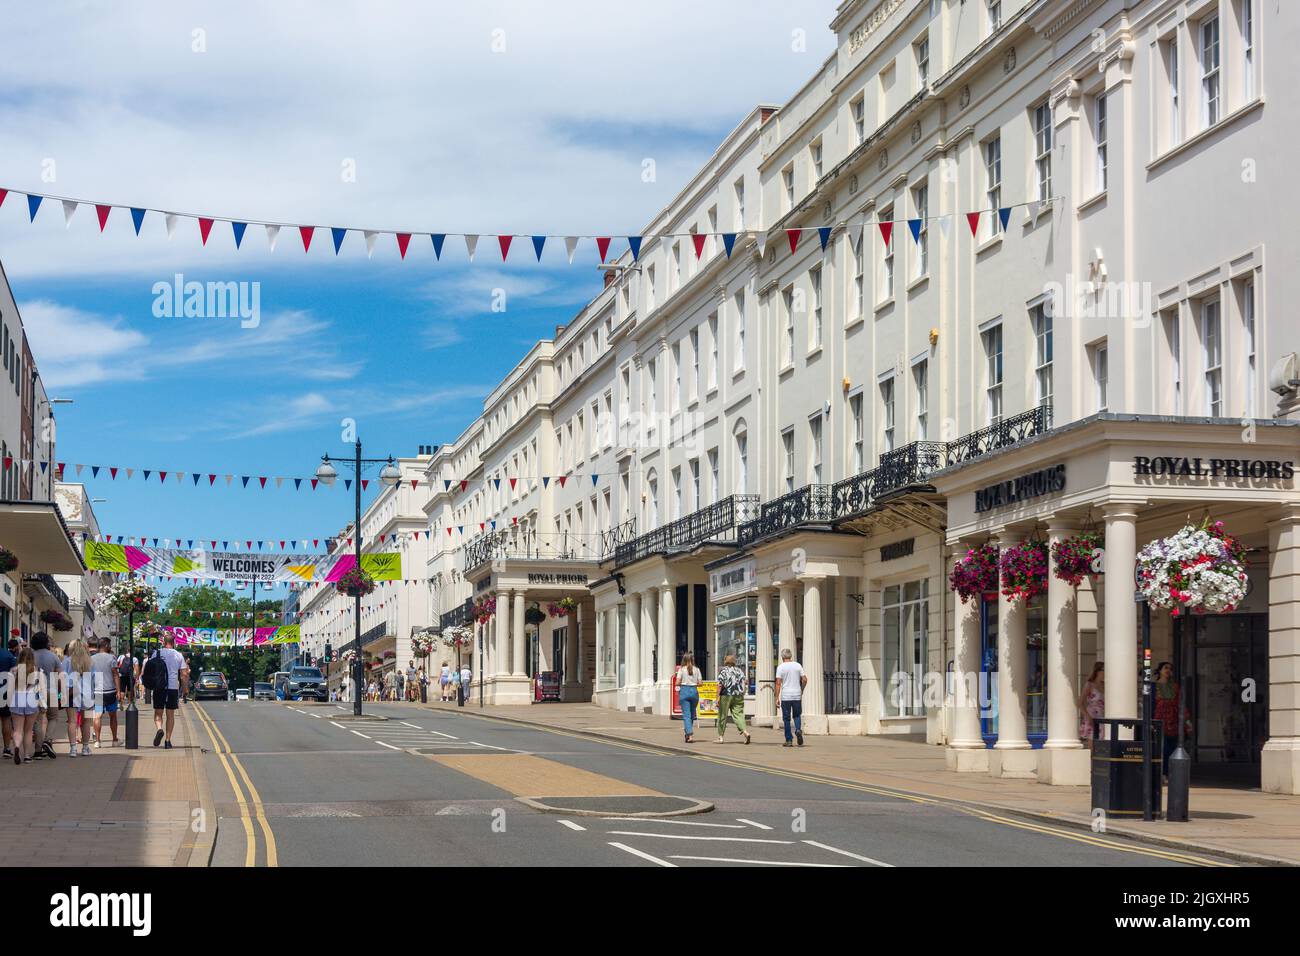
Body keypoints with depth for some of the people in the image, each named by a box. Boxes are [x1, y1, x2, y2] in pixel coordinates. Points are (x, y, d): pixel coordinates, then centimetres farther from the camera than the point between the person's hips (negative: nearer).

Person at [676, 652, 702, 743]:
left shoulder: (681, 669, -3)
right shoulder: (696, 669, 3)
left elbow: (678, 683, -8)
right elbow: (700, 683, 1)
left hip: (684, 691, -3)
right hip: (694, 691, 3)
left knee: (686, 714, -4)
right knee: (692, 714, 16)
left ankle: (690, 735, -18)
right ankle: (688, 733, 25)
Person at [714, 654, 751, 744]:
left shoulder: (723, 671, -4)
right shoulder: (739, 671, 9)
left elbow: (720, 685, -10)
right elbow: (744, 684, 7)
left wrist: (718, 698, -9)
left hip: (726, 696, -3)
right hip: (738, 696, 3)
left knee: (722, 716, 6)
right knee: (738, 714, 1)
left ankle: (720, 736, 11)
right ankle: (745, 732, -20)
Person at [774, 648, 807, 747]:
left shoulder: (781, 667, -3)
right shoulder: (797, 665, 5)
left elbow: (778, 683, -8)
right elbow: (805, 680, 3)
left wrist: (777, 697, -5)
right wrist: (801, 690, 17)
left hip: (785, 696, -2)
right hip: (797, 695, 2)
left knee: (786, 718, 4)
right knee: (797, 715, 16)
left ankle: (789, 740, 5)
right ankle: (798, 729, -13)